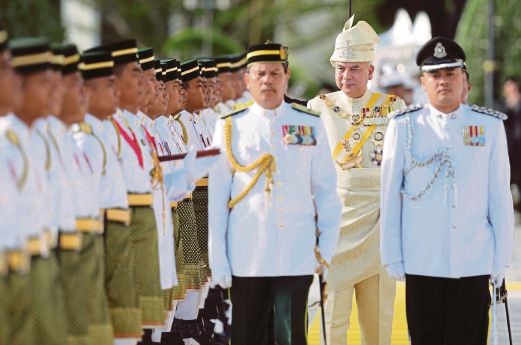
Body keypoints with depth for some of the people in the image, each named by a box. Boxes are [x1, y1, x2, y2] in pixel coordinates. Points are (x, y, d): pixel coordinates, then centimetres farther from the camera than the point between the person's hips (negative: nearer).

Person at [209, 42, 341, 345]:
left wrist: (327, 245, 3)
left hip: (297, 257, 0)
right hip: (246, 258, 0)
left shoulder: (311, 125, 6)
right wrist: (218, 258, 0)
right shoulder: (230, 127, 3)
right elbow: (216, 196, 3)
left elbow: (326, 189, 9)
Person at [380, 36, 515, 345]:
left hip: (475, 262, 0)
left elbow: (500, 196, 4)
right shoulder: (404, 126, 2)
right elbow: (390, 195, 4)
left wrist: (502, 256, 2)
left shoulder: (490, 126, 4)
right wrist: (392, 255, 1)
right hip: (421, 262, 0)